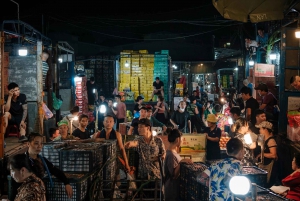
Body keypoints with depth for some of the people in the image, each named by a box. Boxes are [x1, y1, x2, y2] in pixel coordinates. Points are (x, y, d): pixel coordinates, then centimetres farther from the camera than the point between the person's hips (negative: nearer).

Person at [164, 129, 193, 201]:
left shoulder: (173, 152, 7)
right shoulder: (171, 155, -23)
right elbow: (174, 175, -25)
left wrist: (184, 162, 4)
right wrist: (181, 162, -31)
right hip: (172, 189, -10)